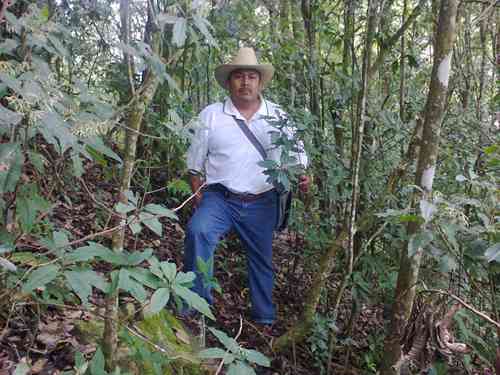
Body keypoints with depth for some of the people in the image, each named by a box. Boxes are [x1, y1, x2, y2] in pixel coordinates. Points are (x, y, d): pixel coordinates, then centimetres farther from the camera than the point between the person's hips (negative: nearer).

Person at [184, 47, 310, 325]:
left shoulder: (277, 116, 3)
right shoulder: (210, 115, 1)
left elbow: (296, 154, 5)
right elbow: (195, 163, 5)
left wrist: (302, 176, -16)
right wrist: (199, 197, -7)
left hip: (261, 203, 2)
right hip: (220, 198, -1)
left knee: (262, 260, 13)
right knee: (197, 231, -30)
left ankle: (265, 318, 34)